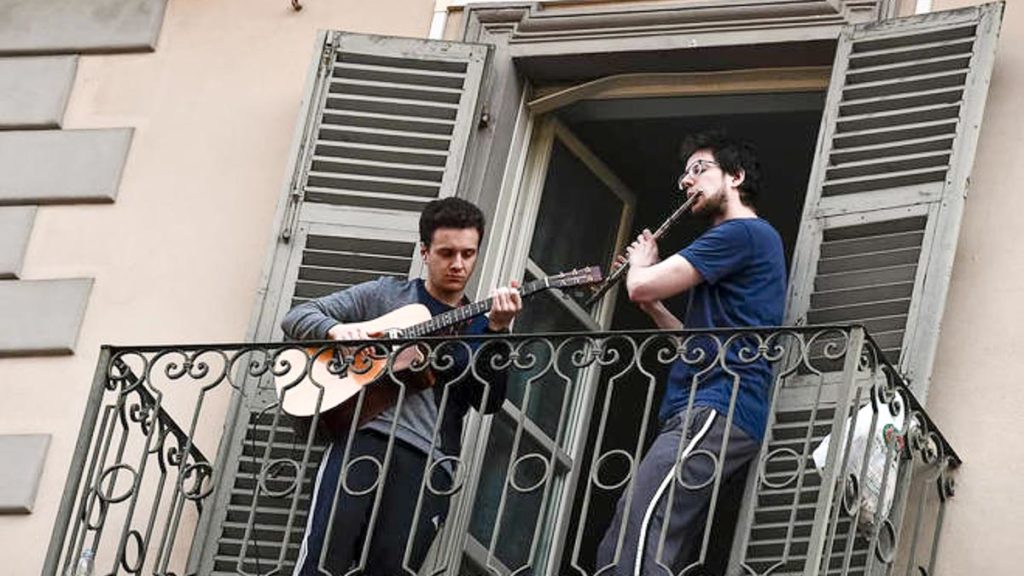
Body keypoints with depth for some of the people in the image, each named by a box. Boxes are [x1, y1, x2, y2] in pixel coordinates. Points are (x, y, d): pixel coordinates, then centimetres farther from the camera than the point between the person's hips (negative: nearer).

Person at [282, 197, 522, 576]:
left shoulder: (479, 328, 21)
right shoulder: (385, 295, 19)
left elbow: (489, 402, 4)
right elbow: (297, 317, 16)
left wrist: (497, 331, -8)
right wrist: (336, 329, -5)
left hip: (428, 458, 1)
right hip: (363, 433, -1)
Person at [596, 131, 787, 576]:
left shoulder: (744, 233, -3)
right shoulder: (750, 240, 29)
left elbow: (641, 286, -10)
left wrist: (640, 263, 13)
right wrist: (653, 308, 23)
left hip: (715, 411, -11)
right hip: (704, 412, 11)